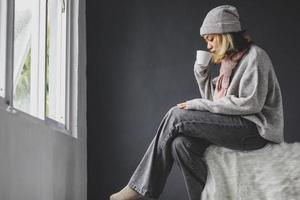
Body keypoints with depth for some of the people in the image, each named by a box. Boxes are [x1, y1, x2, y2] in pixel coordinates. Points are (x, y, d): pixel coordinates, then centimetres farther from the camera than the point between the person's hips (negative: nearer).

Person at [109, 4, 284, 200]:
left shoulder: (255, 56, -7)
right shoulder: (229, 61, 19)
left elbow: (250, 103, -17)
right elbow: (213, 100, 17)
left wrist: (199, 105, -15)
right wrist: (202, 71, 4)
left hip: (254, 129, -8)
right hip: (235, 125, 8)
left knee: (177, 115, -17)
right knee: (182, 143, -20)